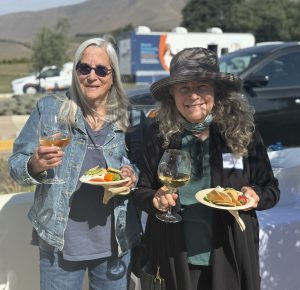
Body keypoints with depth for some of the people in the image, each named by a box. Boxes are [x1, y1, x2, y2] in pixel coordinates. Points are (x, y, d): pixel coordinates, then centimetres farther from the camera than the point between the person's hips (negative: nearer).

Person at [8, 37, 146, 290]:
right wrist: (35, 165, -24)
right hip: (60, 243, -1)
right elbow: (15, 165, -2)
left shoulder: (130, 118, -1)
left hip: (115, 243, 2)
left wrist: (134, 175, -14)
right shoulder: (49, 109, -5)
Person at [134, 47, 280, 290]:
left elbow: (271, 189, 3)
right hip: (175, 260, 0)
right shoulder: (159, 135, -6)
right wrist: (155, 199, -18)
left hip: (229, 259, 0)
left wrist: (256, 195, -18)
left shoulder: (242, 132, -6)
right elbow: (142, 191, 3)